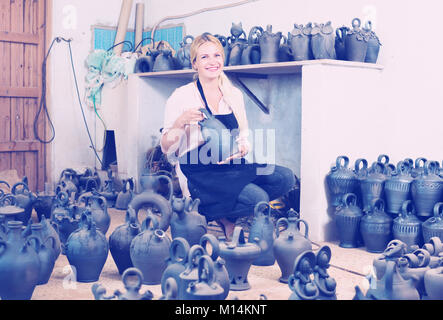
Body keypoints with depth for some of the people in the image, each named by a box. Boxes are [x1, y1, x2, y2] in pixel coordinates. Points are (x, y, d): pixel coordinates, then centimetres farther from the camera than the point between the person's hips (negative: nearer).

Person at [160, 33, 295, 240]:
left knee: (285, 177, -16)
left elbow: (244, 139, 16)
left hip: (232, 167, 6)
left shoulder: (234, 94, 10)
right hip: (200, 176, -6)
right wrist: (181, 122, -22)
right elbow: (166, 148, -5)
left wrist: (242, 149, -8)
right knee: (258, 198, -28)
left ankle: (225, 213, -1)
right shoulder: (181, 96, -5)